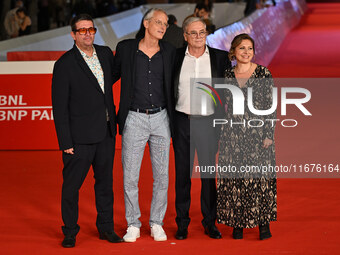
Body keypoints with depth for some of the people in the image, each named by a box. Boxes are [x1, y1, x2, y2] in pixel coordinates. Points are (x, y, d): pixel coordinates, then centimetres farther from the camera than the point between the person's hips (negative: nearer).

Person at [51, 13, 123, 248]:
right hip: (80, 136, -5)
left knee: (105, 181, 14)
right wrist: (65, 142, -14)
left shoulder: (105, 53, 6)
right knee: (72, 184, 2)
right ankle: (70, 232, 16)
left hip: (106, 132, 5)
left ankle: (106, 228, 26)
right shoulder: (64, 64, -10)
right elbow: (59, 107, -10)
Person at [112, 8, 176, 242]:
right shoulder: (125, 48, 0)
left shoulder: (170, 52, 4)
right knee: (130, 176, 2)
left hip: (161, 119, 2)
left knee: (162, 175, 6)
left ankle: (157, 223, 20)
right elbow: (112, 76, 11)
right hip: (134, 119, -2)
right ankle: (133, 224, 15)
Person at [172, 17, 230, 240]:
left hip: (208, 121, -1)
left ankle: (210, 222, 17)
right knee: (182, 173, 7)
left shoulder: (220, 57, 1)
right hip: (182, 121, 1)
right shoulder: (176, 57, 2)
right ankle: (182, 223, 16)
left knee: (209, 173, 5)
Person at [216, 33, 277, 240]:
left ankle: (263, 222, 6)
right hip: (233, 134, 3)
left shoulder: (263, 73, -1)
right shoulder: (227, 75, 8)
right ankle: (238, 223, 12)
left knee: (261, 176, -2)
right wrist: (222, 134, 9)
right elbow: (224, 106, 13)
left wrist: (269, 135, -8)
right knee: (234, 177, 3)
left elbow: (270, 106, -2)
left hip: (258, 132, -3)